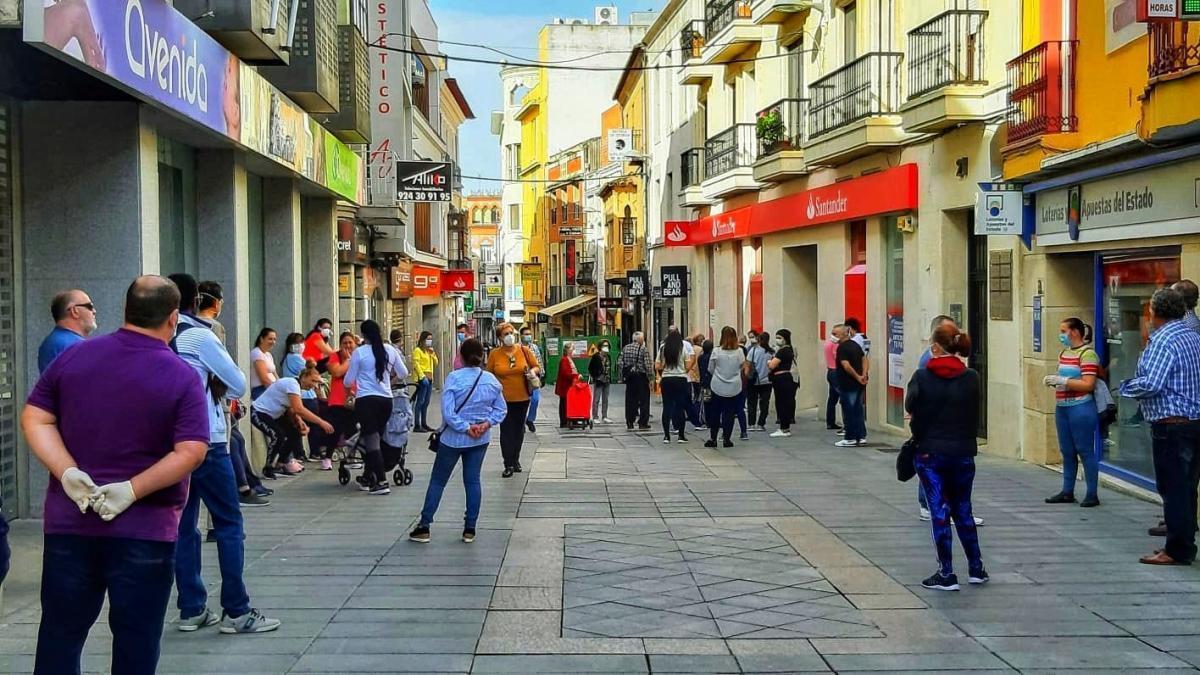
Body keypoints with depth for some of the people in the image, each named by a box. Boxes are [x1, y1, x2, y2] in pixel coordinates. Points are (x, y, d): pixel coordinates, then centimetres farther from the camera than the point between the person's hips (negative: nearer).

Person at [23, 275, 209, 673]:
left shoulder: (73, 356, 3)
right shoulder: (182, 377, -9)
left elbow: (34, 418, 0)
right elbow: (191, 452, -18)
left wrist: (67, 472, -10)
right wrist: (133, 490, -15)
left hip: (69, 521, 4)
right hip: (144, 529, -3)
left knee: (60, 633, 14)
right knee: (135, 641, 8)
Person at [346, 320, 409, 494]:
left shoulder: (359, 352, -6)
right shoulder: (390, 350, 4)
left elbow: (349, 380, 1)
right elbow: (403, 373, 13)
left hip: (365, 400, -4)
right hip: (386, 399, 4)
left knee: (372, 440, -3)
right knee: (375, 438, 16)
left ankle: (382, 482, -11)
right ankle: (367, 478, 26)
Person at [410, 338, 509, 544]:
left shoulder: (454, 378, -17)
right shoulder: (491, 380, -3)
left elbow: (448, 412, -21)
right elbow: (501, 409, 3)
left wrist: (465, 428, -12)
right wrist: (486, 424, -8)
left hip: (453, 439, -3)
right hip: (480, 440, 3)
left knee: (438, 481, 8)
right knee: (473, 481, 11)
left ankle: (424, 527, 11)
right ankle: (470, 529, 13)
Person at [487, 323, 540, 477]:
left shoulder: (524, 350, -2)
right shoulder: (494, 354, -4)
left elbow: (537, 366, 7)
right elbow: (489, 376, 3)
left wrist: (533, 371, -14)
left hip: (522, 398, 2)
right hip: (503, 399, -2)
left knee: (519, 430, 13)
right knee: (506, 431, -2)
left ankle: (515, 460, 30)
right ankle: (509, 465, 5)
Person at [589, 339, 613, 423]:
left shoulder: (608, 356, 11)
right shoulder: (596, 356, -8)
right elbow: (590, 368, -6)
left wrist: (609, 378, 11)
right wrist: (594, 377, -8)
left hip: (606, 381, 7)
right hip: (598, 381, -7)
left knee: (605, 400, 10)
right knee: (596, 399, -3)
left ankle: (604, 417, 15)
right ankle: (595, 417, 1)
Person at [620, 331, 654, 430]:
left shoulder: (625, 348, 4)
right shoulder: (644, 349, -10)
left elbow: (619, 363, 1)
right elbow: (648, 365, -13)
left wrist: (624, 374, 12)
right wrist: (649, 376, -1)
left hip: (629, 377, 5)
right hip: (641, 377, -5)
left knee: (630, 400, 10)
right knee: (643, 400, 4)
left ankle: (629, 423, 12)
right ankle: (643, 423, 4)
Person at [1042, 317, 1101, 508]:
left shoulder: (1087, 354, -12)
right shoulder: (1065, 353, 15)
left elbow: (1088, 385, -18)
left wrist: (1061, 381, -19)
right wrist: (1052, 380, 5)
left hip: (1080, 408, -9)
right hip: (1062, 407, 9)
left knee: (1085, 451, -3)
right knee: (1067, 451, 13)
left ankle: (1092, 494, 4)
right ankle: (1067, 492, 21)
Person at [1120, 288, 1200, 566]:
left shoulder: (1163, 342, -16)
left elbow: (1151, 384, -24)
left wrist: (1126, 387, -5)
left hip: (1171, 425, -9)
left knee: (1173, 488, -4)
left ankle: (1178, 551, 0)